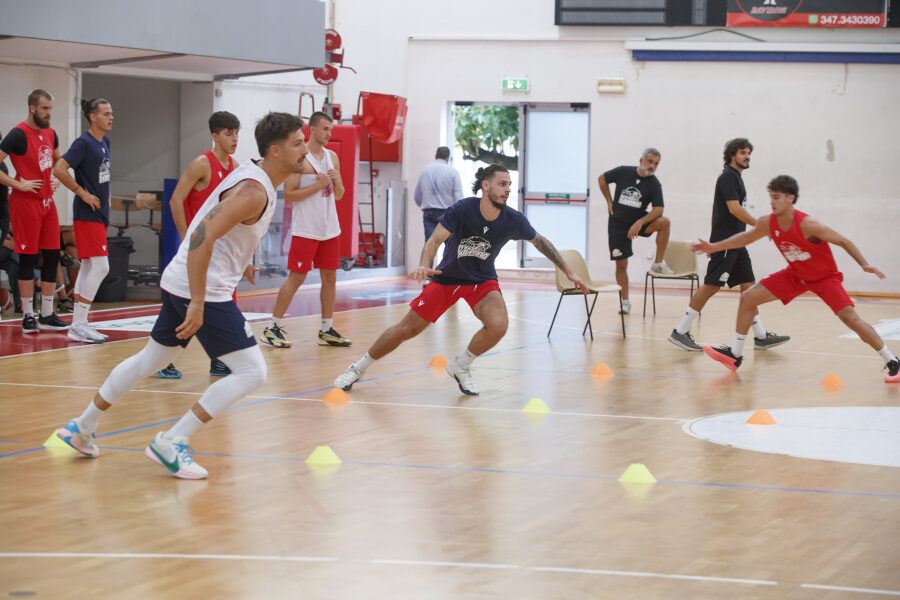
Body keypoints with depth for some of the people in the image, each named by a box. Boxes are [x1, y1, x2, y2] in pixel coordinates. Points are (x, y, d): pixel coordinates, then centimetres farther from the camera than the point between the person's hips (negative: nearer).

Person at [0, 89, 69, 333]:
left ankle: (47, 315, 13)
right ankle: (28, 316, 4)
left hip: (47, 201, 7)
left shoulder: (50, 134, 11)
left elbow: (58, 160, 31)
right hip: (25, 203, -7)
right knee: (28, 258, -3)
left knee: (52, 257, 6)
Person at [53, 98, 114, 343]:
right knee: (99, 267, -13)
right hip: (87, 214, -9)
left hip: (99, 213, 9)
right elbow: (59, 169, -22)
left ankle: (78, 323, 16)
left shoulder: (104, 142, 13)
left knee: (88, 267, 11)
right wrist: (83, 192, -18)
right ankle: (78, 325, -10)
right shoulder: (84, 143, -14)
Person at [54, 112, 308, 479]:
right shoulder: (253, 192, -21)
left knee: (150, 360, 23)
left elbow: (210, 231, 26)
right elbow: (202, 237, -28)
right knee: (251, 372, -10)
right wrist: (197, 304, -28)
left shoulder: (251, 176, 10)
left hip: (181, 284, 10)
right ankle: (172, 443, -10)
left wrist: (237, 262, 33)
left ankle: (82, 429, 34)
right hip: (203, 291, -10)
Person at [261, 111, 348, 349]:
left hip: (330, 228, 7)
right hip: (305, 229, -7)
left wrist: (336, 181, -6)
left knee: (330, 277, 8)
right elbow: (288, 196, -15)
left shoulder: (332, 157, 11)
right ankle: (273, 327, 1)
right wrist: (319, 184, -19)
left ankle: (327, 330, 15)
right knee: (296, 277, -6)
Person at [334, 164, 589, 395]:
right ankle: (359, 368, 23)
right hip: (447, 278, -2)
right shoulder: (462, 210, -23)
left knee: (498, 325, -27)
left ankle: (460, 366, 1)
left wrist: (569, 272, 5)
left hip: (482, 281, 2)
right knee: (405, 330, 0)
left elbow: (540, 241, 2)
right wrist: (424, 265, -48)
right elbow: (435, 239, -27)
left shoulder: (513, 220, -15)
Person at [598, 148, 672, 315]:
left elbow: (658, 210, -15)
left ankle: (658, 263, -17)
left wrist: (640, 223, -28)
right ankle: (625, 301, 13)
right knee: (621, 264, -2)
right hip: (618, 224, 0)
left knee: (664, 222, -28)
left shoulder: (654, 184, -9)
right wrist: (609, 201, 4)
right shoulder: (623, 172, -8)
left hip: (639, 222, 0)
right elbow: (602, 179, 8)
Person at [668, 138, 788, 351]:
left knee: (748, 285, 7)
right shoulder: (728, 177, -12)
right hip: (724, 242, -10)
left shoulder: (735, 177, 18)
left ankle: (761, 337, 8)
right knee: (711, 285, -10)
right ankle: (680, 332, -7)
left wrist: (713, 243, 25)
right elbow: (734, 209, -22)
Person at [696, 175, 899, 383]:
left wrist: (864, 265, -35)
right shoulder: (767, 223, -14)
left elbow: (843, 242, -23)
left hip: (825, 277, -6)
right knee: (748, 297, -2)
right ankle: (735, 354, 10)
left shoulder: (807, 225, -32)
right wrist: (713, 247, 7)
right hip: (795, 275, 6)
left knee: (850, 317, -22)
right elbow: (747, 237, 8)